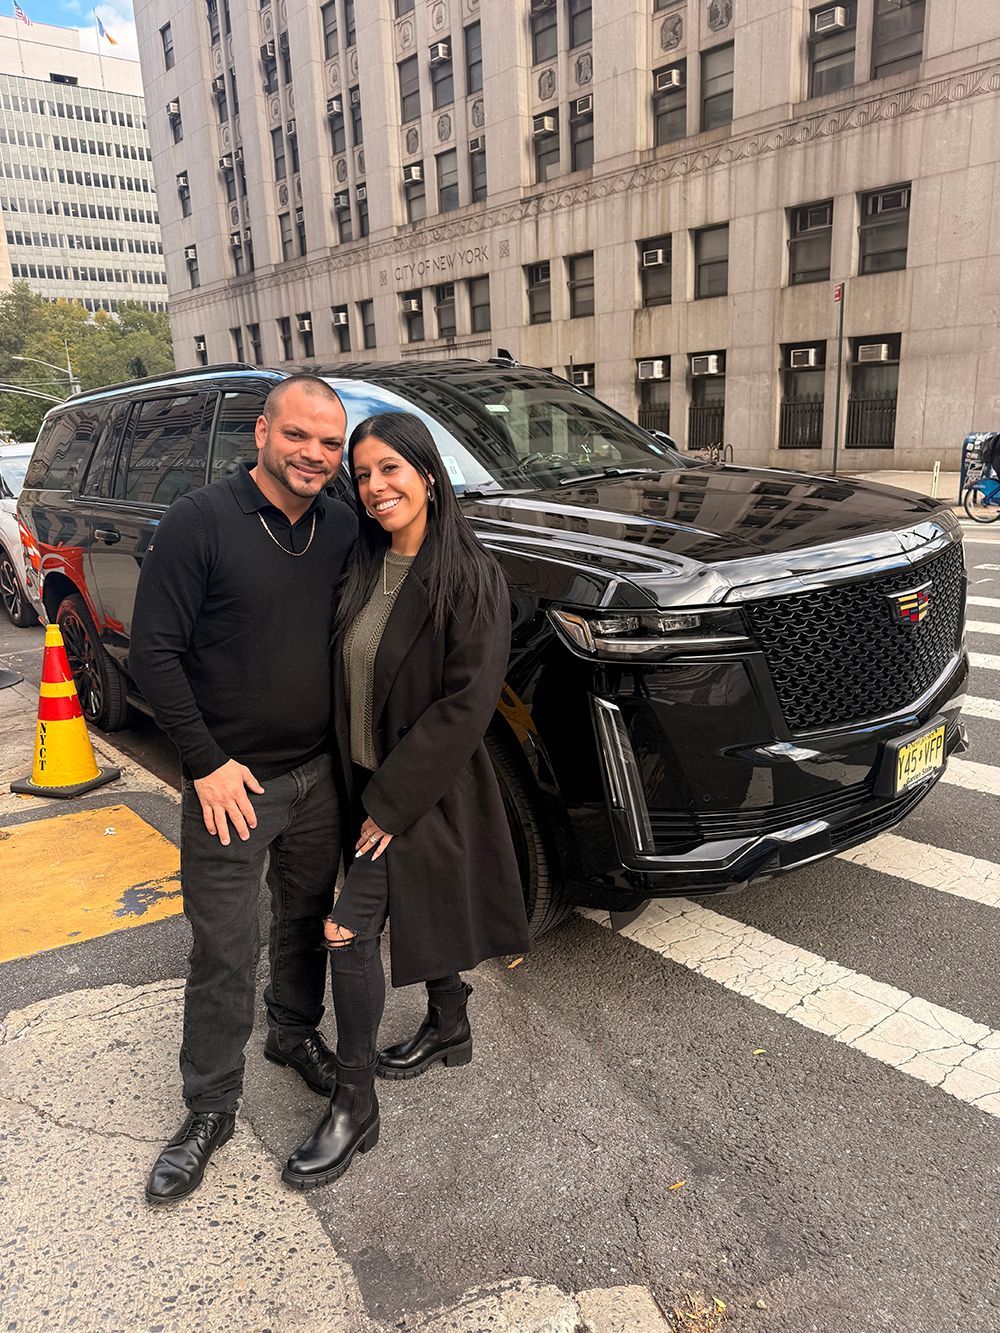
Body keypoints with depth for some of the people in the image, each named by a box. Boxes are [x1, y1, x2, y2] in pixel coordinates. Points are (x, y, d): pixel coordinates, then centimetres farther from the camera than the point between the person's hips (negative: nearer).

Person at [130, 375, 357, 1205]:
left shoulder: (343, 529, 2)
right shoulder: (200, 523, -14)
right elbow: (155, 652, -13)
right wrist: (207, 762, -15)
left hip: (319, 775, 5)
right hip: (230, 782, -5)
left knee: (308, 923, 21)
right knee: (225, 956, 6)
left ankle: (295, 1034, 46)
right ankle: (211, 1109, 26)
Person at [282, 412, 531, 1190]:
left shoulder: (470, 576, -19)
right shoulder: (363, 568, 2)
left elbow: (468, 703, -22)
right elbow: (348, 678, 8)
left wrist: (392, 800, -20)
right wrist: (364, 788, 3)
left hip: (425, 790, -6)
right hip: (369, 781, 6)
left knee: (351, 931, -5)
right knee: (423, 914, 21)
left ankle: (354, 1108, 14)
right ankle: (449, 1030, 45)